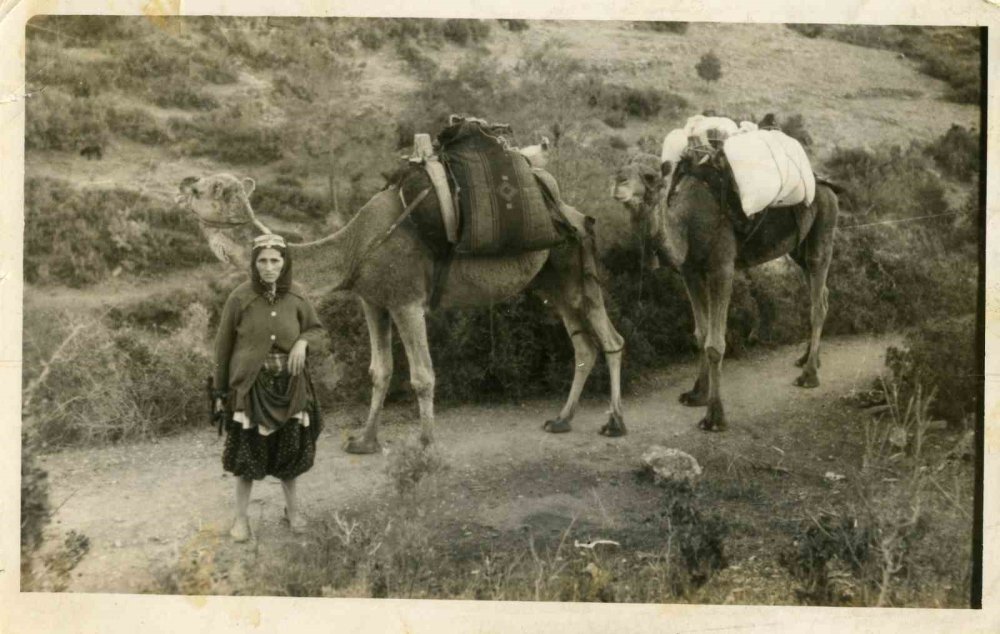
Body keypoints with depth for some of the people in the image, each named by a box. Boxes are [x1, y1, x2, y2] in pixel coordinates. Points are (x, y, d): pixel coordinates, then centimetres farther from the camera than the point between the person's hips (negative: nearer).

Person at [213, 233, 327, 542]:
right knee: (248, 451, 5)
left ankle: (292, 508, 35)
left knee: (289, 447, 15)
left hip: (289, 385, 2)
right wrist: (220, 391, 0)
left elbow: (318, 330, 7)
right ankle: (241, 517, 21)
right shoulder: (240, 298, -12)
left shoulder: (296, 296, -6)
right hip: (251, 385, -2)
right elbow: (224, 344, -3)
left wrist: (303, 342, -17)